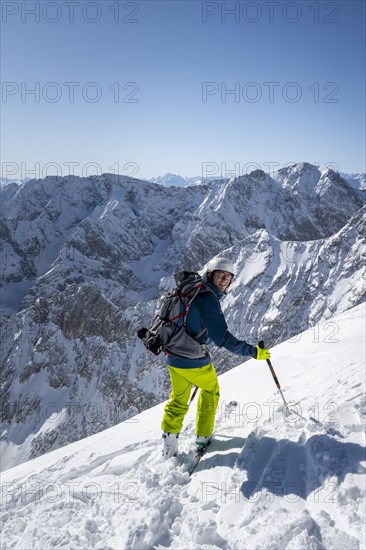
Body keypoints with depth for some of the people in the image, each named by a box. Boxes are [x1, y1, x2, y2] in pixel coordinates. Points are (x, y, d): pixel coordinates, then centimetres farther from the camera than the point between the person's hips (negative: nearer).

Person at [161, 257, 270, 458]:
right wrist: (252, 351, -20)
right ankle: (203, 437, 31)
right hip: (194, 361, -6)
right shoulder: (208, 298, -21)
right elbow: (222, 337, -25)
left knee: (178, 400, 25)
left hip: (173, 359, 7)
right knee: (210, 391, 21)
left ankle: (169, 437, 23)